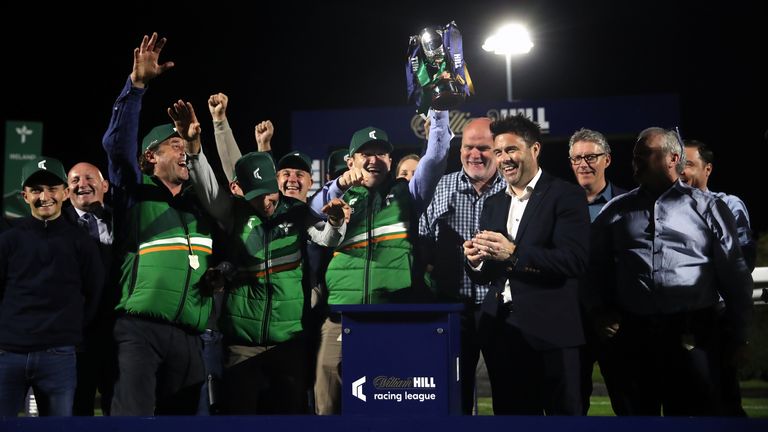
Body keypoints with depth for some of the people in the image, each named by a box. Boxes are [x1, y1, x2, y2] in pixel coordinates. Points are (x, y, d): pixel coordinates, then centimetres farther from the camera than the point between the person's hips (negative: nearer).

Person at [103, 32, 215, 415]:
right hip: (141, 329, -6)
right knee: (134, 415, -17)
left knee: (182, 414, 9)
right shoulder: (136, 192, 6)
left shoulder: (200, 203, 21)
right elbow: (117, 144, -8)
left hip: (189, 335, 6)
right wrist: (136, 84, -17)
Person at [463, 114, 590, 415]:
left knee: (563, 411, 1)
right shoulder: (493, 204, 15)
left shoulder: (566, 196, -4)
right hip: (501, 331, 6)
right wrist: (476, 260, -8)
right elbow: (483, 276, 14)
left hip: (549, 331, -6)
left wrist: (513, 253, -24)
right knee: (511, 413, 13)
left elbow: (574, 261, -17)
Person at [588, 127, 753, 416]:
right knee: (639, 413, 12)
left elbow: (734, 274, 4)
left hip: (694, 335, -2)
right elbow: (596, 267, 15)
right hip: (634, 334, 3)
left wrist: (737, 334, 3)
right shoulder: (616, 211, 11)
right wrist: (602, 312, 5)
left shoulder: (707, 207, 4)